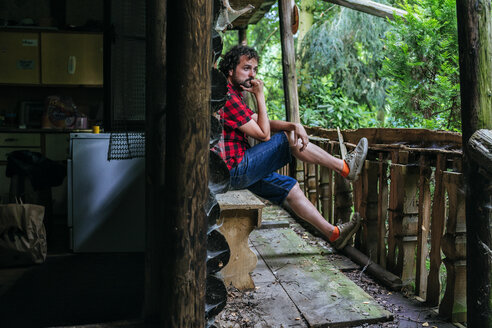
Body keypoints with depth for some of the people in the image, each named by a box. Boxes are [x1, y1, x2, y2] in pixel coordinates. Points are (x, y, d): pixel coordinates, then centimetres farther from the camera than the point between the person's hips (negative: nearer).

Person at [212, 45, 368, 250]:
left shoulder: (233, 96, 19)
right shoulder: (227, 96, -16)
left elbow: (264, 123, 12)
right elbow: (263, 134, -14)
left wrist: (294, 125, -6)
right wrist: (260, 96, -9)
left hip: (236, 171, 10)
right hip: (234, 170, -10)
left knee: (289, 187, 12)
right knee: (287, 139, -6)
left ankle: (333, 233, 19)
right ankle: (344, 167, 6)